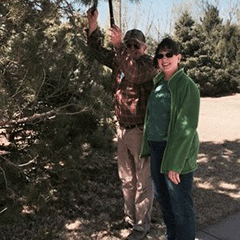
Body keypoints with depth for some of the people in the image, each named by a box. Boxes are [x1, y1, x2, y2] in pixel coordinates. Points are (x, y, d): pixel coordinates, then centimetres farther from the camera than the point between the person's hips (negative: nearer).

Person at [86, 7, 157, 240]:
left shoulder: (148, 63, -13)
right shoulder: (120, 60, 8)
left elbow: (135, 73, -35)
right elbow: (99, 50, 15)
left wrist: (119, 45, -36)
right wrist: (93, 23, 3)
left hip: (141, 131, -8)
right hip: (123, 129, 8)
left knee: (142, 181, 5)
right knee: (126, 179, 19)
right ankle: (130, 217, 37)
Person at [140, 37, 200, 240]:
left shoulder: (186, 86, -15)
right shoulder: (158, 82, 9)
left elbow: (187, 127, -19)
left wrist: (174, 163, -21)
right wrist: (148, 146, 13)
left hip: (177, 151, -8)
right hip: (156, 148, 8)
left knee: (180, 204, 2)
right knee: (162, 196, 20)